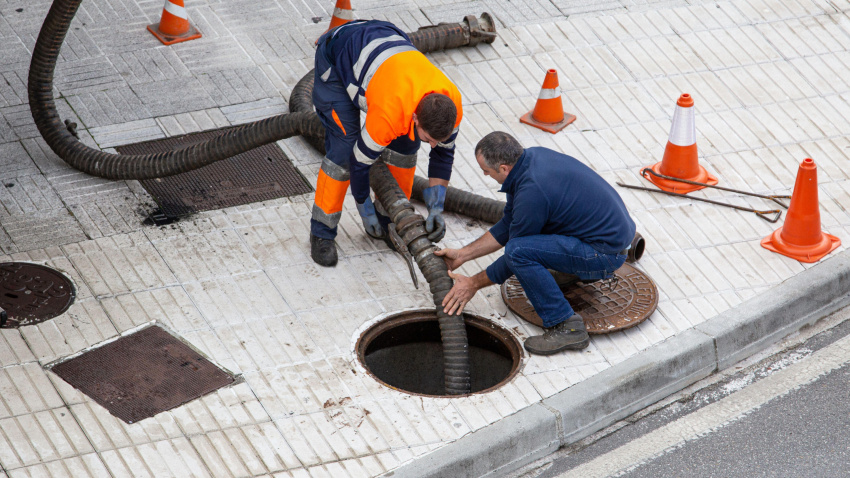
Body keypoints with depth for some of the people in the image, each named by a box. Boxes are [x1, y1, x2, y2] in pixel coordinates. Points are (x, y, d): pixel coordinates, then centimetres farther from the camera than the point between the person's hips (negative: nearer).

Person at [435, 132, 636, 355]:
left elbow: (516, 252, -12)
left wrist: (474, 284, 0)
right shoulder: (533, 156, 2)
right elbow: (507, 225, 13)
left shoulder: (532, 192, -26)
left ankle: (566, 327, -17)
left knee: (518, 250, -24)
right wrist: (462, 254, 12)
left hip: (606, 253, -10)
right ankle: (585, 272, 24)